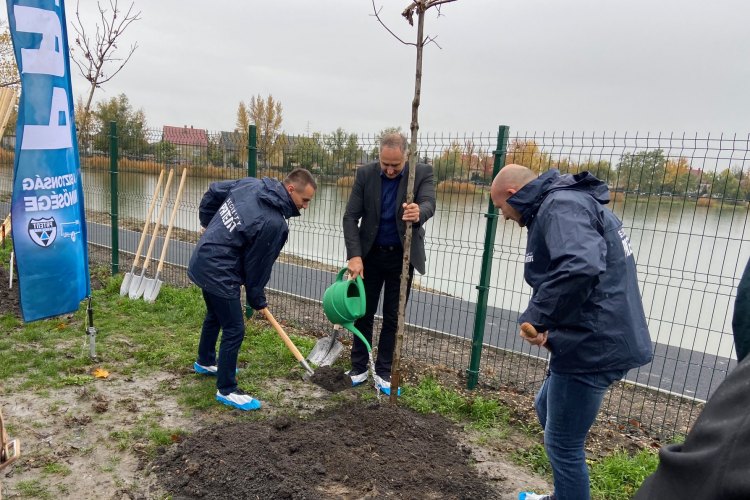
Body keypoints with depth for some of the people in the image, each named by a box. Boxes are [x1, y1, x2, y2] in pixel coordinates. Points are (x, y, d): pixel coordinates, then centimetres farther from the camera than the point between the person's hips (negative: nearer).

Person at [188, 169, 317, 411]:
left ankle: (205, 362, 51)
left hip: (203, 260, 10)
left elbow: (213, 191, 11)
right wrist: (257, 300, 2)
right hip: (219, 272, -10)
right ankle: (226, 390, 16)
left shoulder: (251, 183, -3)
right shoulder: (274, 223, -26)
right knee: (234, 330, 1)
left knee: (215, 315, 28)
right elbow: (257, 265, -15)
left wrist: (208, 223, 25)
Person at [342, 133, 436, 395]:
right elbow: (351, 217, -10)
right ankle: (358, 368, 25)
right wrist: (354, 255, -20)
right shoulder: (365, 173, -9)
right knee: (364, 312, 9)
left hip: (403, 257, -1)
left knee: (393, 317, 7)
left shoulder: (422, 173, -11)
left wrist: (418, 213, -51)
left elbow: (429, 203, -27)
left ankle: (383, 372, 21)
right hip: (370, 254, 1)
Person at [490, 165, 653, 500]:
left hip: (592, 347, -11)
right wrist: (553, 324, 7)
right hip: (601, 339, 11)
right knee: (547, 408, 27)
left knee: (562, 445, 4)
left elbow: (580, 267, -36)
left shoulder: (559, 206, -17)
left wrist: (536, 318, -23)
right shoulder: (567, 202, 16)